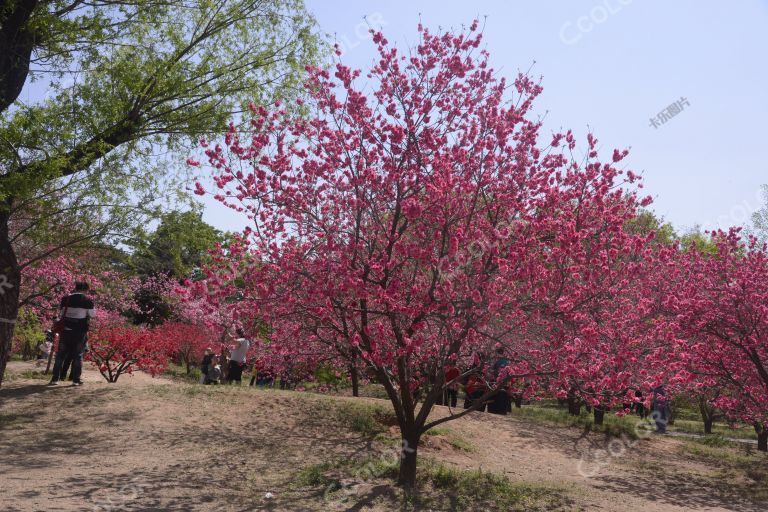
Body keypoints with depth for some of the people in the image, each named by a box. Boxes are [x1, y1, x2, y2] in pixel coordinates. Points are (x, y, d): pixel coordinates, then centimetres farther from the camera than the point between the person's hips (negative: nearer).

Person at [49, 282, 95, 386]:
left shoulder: (66, 299, 3)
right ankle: (76, 379, 3)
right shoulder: (87, 301, -7)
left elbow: (61, 312, 10)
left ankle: (55, 378, 10)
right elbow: (92, 315, -1)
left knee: (61, 355, 11)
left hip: (66, 331, 3)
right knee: (78, 356, 5)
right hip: (80, 332, -2)